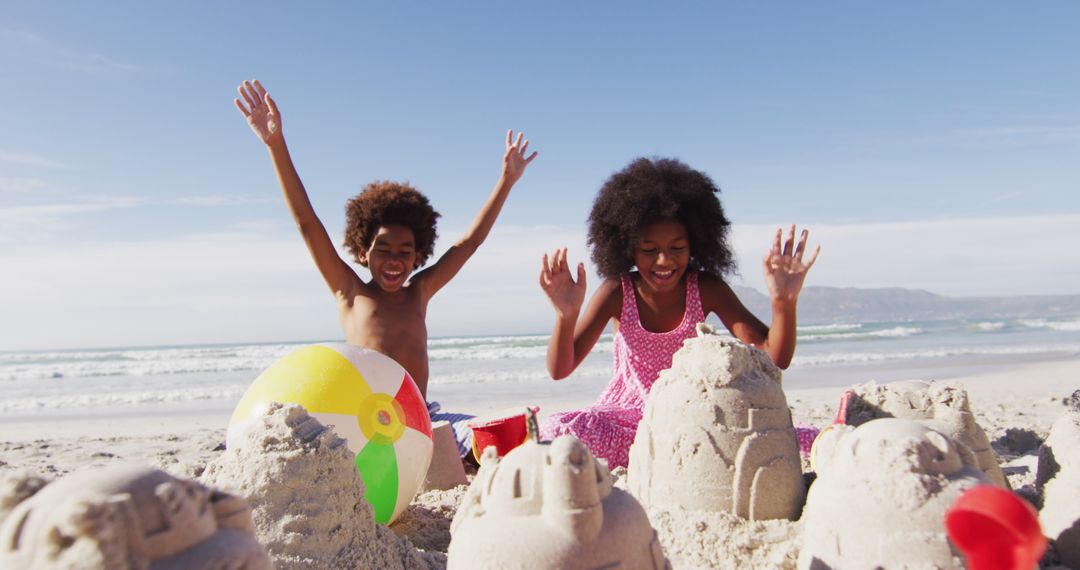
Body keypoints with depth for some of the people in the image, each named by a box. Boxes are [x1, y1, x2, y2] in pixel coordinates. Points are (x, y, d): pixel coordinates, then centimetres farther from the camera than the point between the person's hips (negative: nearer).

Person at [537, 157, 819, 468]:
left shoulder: (706, 288, -11)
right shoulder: (618, 293, -14)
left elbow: (775, 358, -16)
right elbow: (559, 370, -19)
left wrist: (783, 302, -36)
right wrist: (566, 316, -38)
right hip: (628, 415, 0)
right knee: (555, 431, -32)